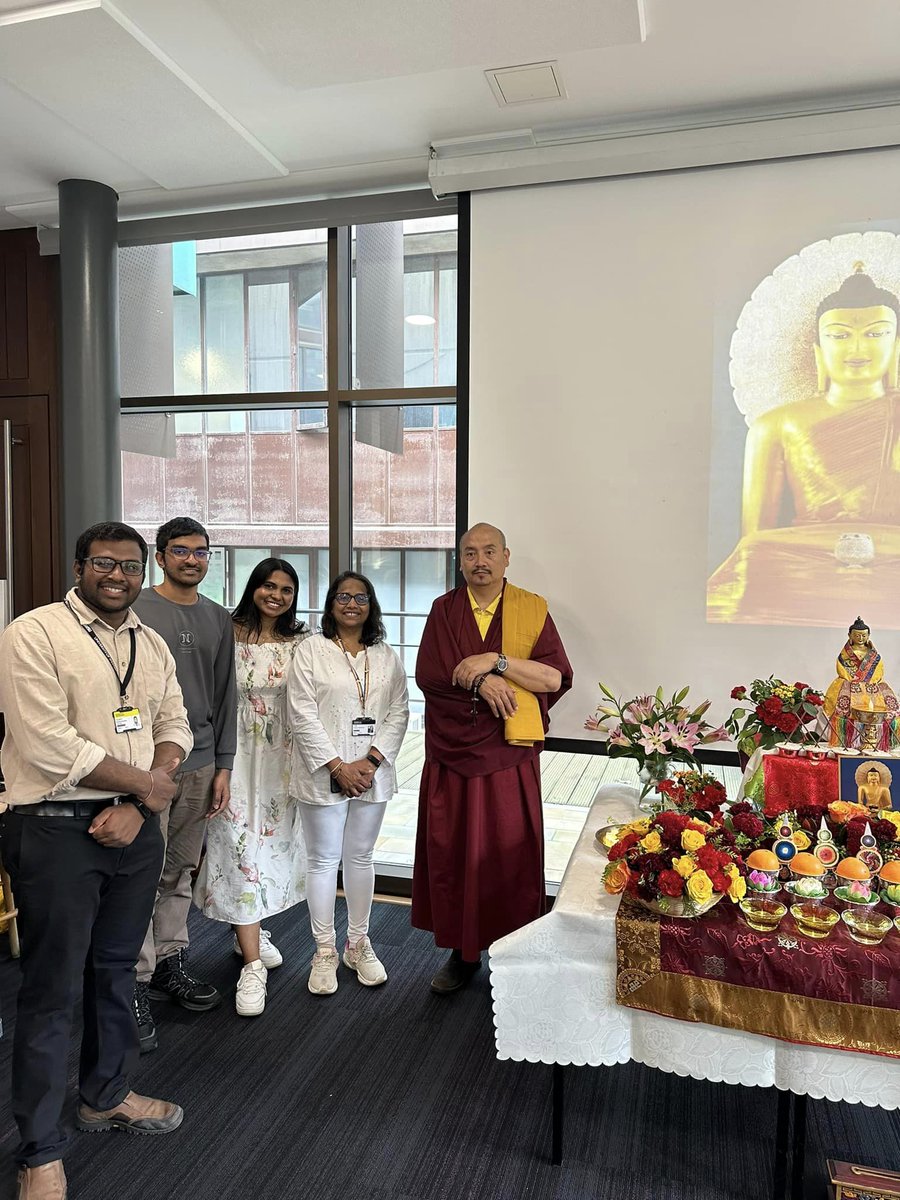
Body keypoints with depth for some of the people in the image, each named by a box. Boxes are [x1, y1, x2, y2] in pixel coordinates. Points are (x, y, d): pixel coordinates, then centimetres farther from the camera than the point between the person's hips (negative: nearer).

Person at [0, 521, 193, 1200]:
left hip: (135, 828, 6)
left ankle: (107, 1095, 41)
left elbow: (175, 728, 7)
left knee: (116, 969, 20)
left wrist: (135, 808, -8)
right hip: (56, 832, -6)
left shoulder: (152, 645, 10)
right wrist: (144, 783, -11)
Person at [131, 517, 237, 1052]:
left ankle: (169, 962, 27)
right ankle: (137, 984, 9)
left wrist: (223, 765, 10)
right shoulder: (136, 610, -4)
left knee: (180, 872, 13)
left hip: (200, 764, 5)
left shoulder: (219, 619, 12)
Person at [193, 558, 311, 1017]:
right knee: (241, 845, -5)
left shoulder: (302, 640, 2)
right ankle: (252, 964, 2)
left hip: (283, 756, 4)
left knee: (273, 841, 14)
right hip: (238, 752, -4)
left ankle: (250, 932, 37)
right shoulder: (228, 634, -7)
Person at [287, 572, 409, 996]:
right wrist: (337, 766, -14)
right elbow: (303, 715, -9)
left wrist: (370, 761, -9)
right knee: (324, 861, 7)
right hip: (324, 775, -3)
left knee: (361, 857, 14)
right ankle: (325, 951, 21)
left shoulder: (386, 656, 8)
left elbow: (398, 712, 4)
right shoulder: (311, 651, -4)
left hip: (372, 775, 3)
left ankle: (358, 943, 29)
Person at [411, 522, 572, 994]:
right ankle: (462, 952, 26)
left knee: (511, 854, 6)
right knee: (452, 852, 9)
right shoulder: (444, 610, 5)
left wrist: (495, 661, -19)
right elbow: (427, 675, -6)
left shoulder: (532, 609, 0)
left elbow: (555, 677, -10)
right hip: (452, 752, 2)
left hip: (510, 756, -1)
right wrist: (481, 683, -19)